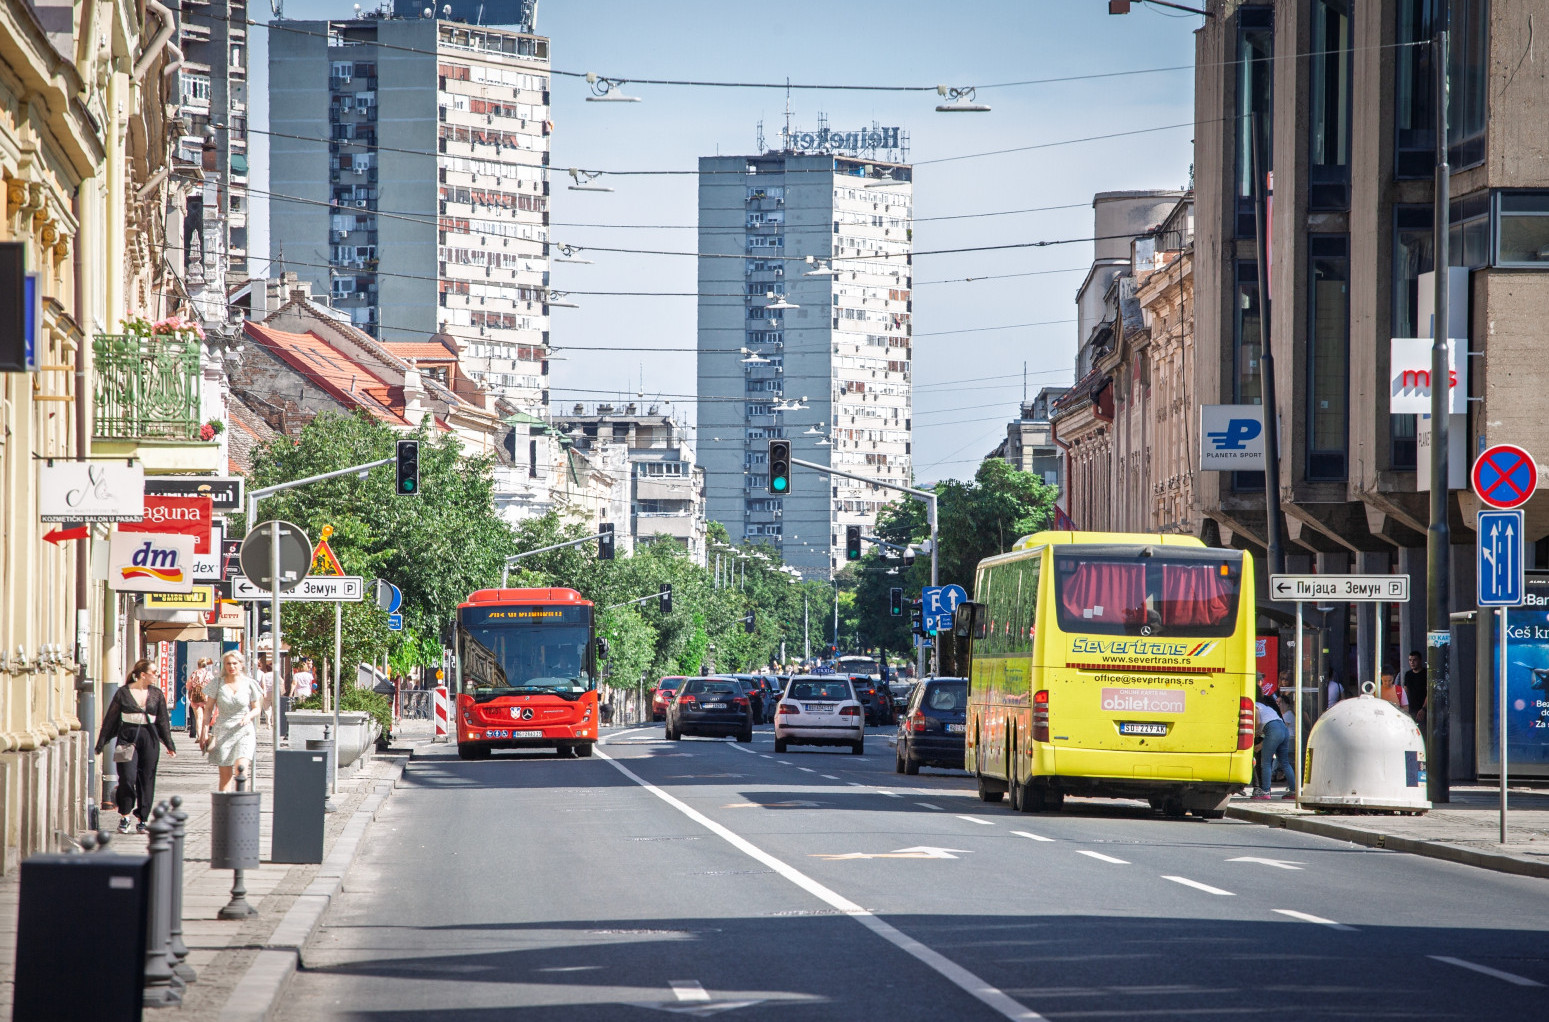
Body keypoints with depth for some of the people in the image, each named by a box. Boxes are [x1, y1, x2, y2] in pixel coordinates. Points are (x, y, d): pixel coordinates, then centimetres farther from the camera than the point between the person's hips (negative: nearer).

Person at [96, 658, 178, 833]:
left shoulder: (157, 694, 8)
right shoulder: (123, 693, 0)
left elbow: (163, 721, 12)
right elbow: (110, 719, 4)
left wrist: (169, 745, 9)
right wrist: (101, 743, 3)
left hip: (149, 739, 3)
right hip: (127, 738, -3)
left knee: (146, 780, 3)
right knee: (128, 777, -13)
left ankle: (142, 820, 11)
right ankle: (124, 816, 3)